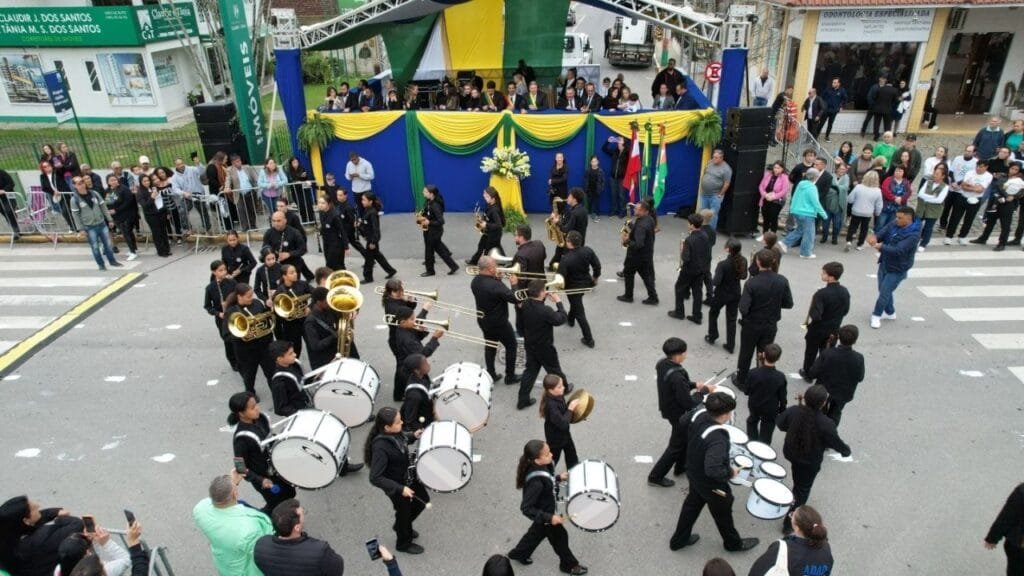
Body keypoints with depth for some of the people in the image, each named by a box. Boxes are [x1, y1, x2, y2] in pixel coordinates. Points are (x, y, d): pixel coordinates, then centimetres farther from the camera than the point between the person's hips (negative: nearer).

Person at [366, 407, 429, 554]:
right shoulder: (380, 447, -38)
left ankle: (401, 526, 51)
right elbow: (375, 478, -35)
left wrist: (413, 436, -6)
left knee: (423, 500, 24)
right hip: (396, 485, -7)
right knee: (404, 511, 17)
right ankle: (404, 543, 48)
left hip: (408, 476, 7)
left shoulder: (394, 433, -15)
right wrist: (400, 489, -35)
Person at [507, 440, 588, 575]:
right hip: (546, 514, -8)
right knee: (560, 537, 17)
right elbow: (526, 508, -34)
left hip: (547, 510, 8)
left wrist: (558, 478, -3)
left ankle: (519, 554, 53)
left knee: (537, 533, 30)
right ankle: (569, 565, 44)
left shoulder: (542, 466, -15)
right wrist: (549, 518, -34)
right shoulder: (536, 482, -41)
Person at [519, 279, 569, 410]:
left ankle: (523, 399, 20)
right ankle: (564, 388, 44)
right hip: (544, 347, -6)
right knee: (554, 370, 19)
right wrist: (558, 302, -14)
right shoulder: (545, 311, -33)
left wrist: (544, 297, 1)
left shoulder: (525, 304, -11)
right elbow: (562, 319, -21)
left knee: (530, 371, 17)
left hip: (529, 345, 6)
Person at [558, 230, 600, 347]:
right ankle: (570, 319, 61)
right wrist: (595, 277, 12)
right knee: (575, 302, 34)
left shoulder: (566, 259, -32)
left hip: (573, 287, -6)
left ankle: (589, 339, 14)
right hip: (586, 283, 6)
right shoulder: (588, 250, -18)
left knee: (579, 312, 8)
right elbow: (597, 265, -7)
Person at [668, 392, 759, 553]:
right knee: (722, 515, 22)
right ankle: (734, 543, 50)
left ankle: (678, 540, 47)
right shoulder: (717, 439, -42)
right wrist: (729, 472, -27)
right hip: (711, 484, -7)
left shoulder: (699, 417, -17)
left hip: (694, 475, 7)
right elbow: (713, 470, -46)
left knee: (691, 506, 28)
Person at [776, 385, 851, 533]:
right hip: (810, 461, -3)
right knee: (803, 490, 17)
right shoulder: (826, 424, -33)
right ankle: (789, 523, 28)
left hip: (790, 452, 3)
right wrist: (846, 451, 5)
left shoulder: (793, 411, -21)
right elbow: (837, 443, -17)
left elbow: (779, 422, -1)